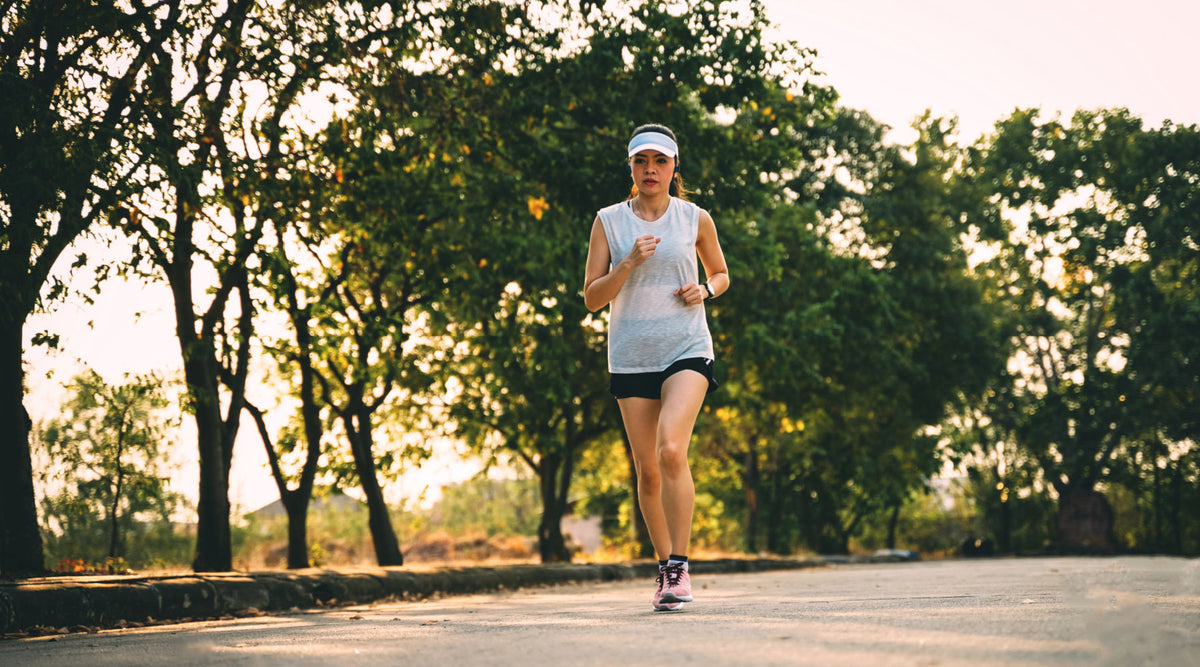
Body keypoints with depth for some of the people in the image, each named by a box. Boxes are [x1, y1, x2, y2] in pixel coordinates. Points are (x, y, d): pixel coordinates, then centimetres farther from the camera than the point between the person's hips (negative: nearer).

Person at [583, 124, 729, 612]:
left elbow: (721, 273, 21)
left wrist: (706, 289, -2)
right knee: (647, 469, 4)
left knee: (671, 450, -22)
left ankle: (679, 566, -14)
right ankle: (664, 565, 21)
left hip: (687, 351, -2)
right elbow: (592, 298, 1)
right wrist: (628, 264, -15)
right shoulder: (608, 221, 4)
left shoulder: (696, 219, 5)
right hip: (631, 357, 2)